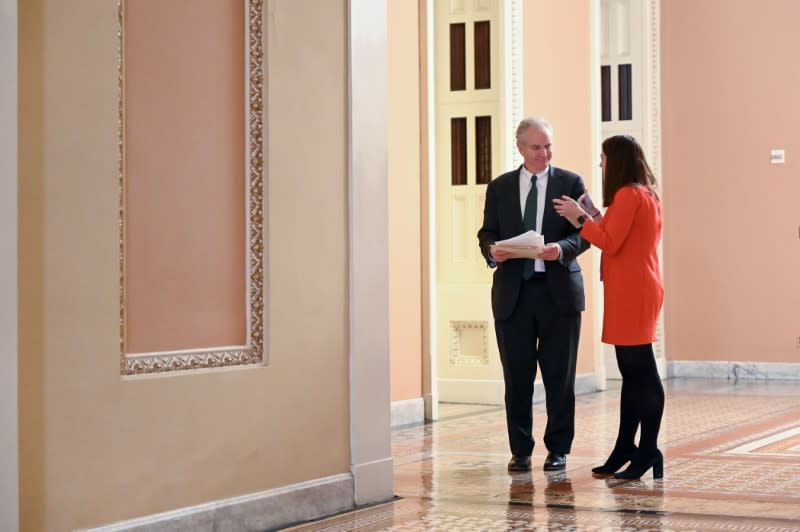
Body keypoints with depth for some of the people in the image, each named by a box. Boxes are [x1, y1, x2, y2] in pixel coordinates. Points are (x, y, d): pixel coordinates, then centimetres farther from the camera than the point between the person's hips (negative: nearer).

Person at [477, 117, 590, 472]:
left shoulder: (571, 183, 5)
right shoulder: (500, 187, 11)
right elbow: (487, 233, 10)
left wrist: (562, 248, -21)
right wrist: (492, 250, -13)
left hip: (558, 290, -1)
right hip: (512, 291, 2)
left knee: (559, 376, 3)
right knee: (517, 377, 4)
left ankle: (558, 449, 13)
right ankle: (520, 450, 13)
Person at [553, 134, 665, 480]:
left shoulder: (628, 195, -12)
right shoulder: (648, 196, 19)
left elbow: (610, 243, -17)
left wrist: (580, 217, -9)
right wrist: (596, 219, 13)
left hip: (632, 293, -11)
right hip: (639, 291, 11)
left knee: (641, 373, -8)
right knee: (633, 373, 12)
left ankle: (648, 452, -6)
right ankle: (626, 449, 17)